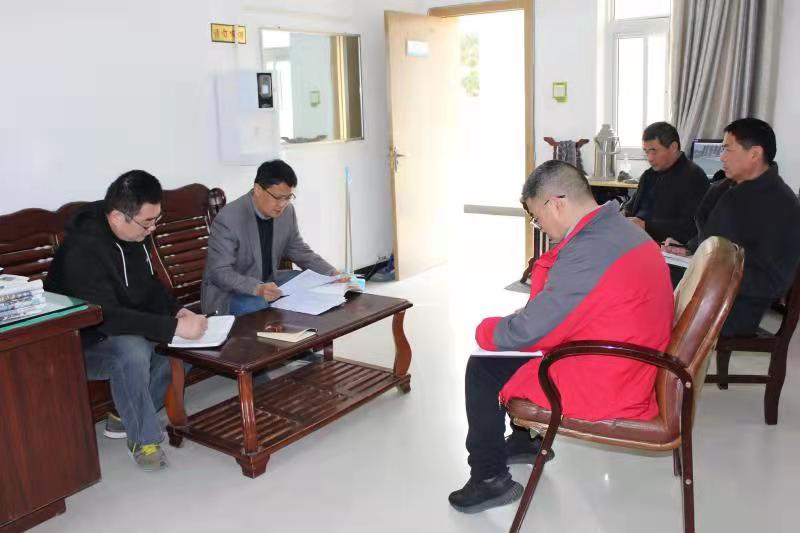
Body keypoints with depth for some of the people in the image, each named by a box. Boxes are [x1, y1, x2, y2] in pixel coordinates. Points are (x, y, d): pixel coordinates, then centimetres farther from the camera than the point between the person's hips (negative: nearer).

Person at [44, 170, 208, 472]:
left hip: (127, 330, 8)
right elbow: (107, 317, -35)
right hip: (79, 345, -8)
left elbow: (149, 284, 10)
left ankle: (125, 416, 5)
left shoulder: (134, 235, -2)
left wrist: (177, 311, -8)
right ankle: (142, 438, -15)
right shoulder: (83, 249, -28)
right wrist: (174, 327, -38)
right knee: (132, 350, -36)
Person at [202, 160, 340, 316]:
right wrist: (257, 288, -41)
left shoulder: (287, 211, -5)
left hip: (268, 281, 7)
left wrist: (332, 273, -7)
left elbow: (300, 251, 8)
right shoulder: (229, 218, -24)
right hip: (228, 292, -6)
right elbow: (219, 272, -25)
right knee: (258, 307, -34)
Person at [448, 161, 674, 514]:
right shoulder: (626, 231, 4)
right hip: (632, 374, 10)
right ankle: (526, 441, 39)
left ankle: (490, 478, 13)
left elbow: (527, 331, -21)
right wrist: (529, 313, 7)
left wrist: (484, 330, -2)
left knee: (483, 368, 0)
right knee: (516, 352, 23)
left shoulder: (586, 252, -27)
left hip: (599, 390, -9)